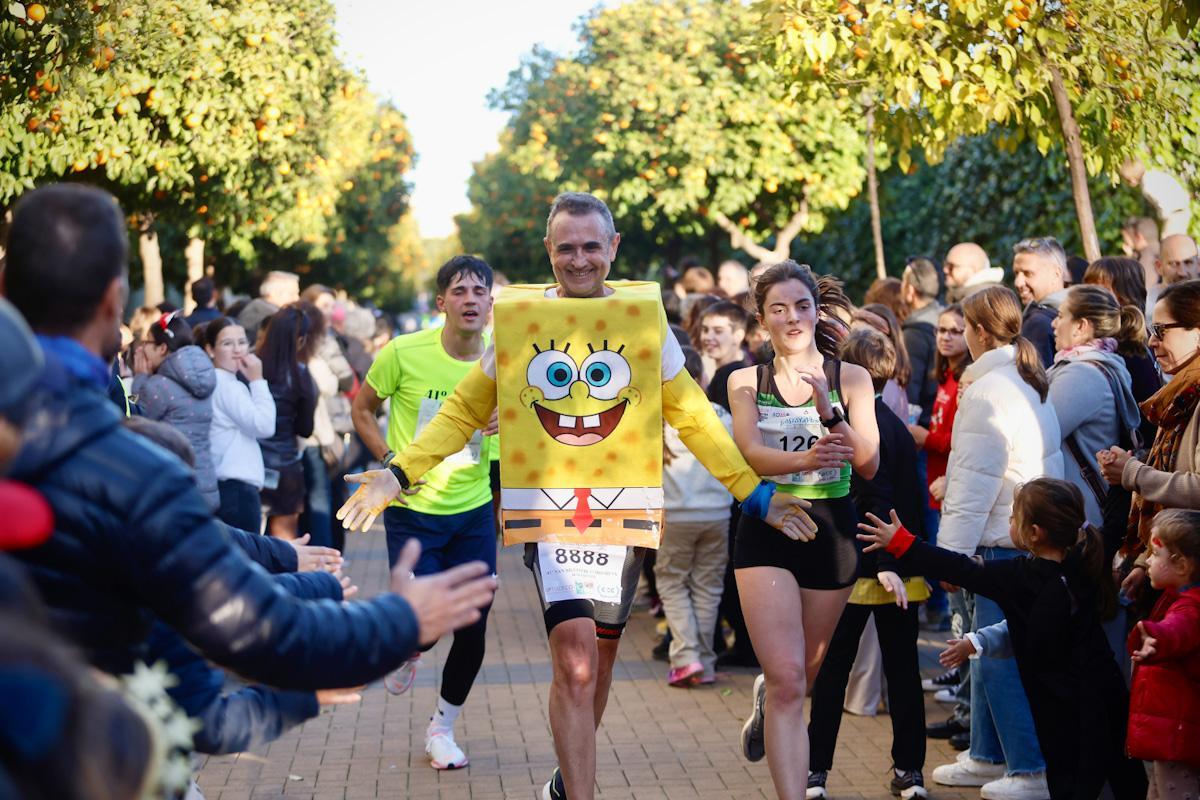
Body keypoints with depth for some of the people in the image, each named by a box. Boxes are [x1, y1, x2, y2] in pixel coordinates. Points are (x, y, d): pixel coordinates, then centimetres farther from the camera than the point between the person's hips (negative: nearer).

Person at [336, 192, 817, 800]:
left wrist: (753, 492, 3)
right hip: (552, 506, -3)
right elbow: (465, 412, 4)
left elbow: (690, 416, 7)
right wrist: (398, 474, -7)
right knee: (575, 660, -17)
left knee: (600, 657, 15)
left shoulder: (644, 319, 1)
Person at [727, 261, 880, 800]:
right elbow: (750, 453, -13)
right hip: (766, 532, -2)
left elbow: (869, 466, -8)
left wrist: (827, 412, -25)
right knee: (788, 678, -16)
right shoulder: (746, 381, 2)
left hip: (831, 530, 2)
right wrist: (805, 460, -34)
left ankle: (766, 700, 52)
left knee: (802, 675, 17)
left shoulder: (850, 378, 1)